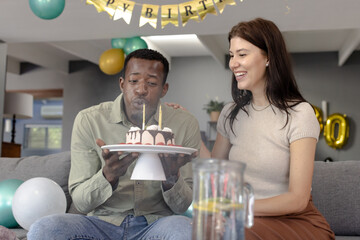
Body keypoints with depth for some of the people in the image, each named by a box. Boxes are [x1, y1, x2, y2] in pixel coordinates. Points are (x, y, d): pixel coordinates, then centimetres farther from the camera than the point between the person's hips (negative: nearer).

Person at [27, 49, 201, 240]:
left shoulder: (185, 124, -1)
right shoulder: (88, 121, -3)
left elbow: (182, 207, 1)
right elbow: (81, 203, -3)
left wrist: (172, 178, -22)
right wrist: (108, 176, -25)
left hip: (155, 224, -1)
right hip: (103, 222, 1)